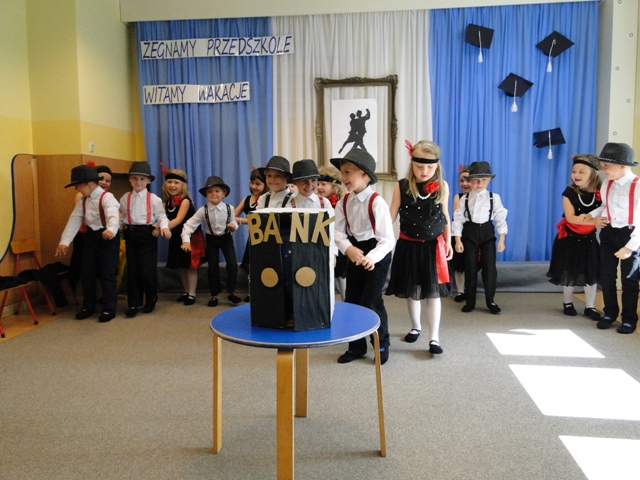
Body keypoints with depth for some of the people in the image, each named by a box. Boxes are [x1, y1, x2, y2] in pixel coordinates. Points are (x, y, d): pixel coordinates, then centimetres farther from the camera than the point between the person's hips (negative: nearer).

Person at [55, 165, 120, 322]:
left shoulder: (107, 197, -17)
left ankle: (109, 309, 8)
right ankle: (88, 306, 26)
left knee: (107, 274, -3)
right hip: (91, 236, 7)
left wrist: (111, 230, -55)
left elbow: (113, 216, -34)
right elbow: (74, 220, 4)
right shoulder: (83, 201, 7)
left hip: (107, 236, -7)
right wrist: (64, 241, -4)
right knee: (87, 273, 11)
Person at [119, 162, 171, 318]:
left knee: (147, 270, -2)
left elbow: (161, 216, -3)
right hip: (131, 235, 4)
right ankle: (134, 304, 14)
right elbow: (122, 216, 15)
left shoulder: (154, 199, -3)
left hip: (148, 235, -3)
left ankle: (151, 301, 18)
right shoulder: (125, 198, 8)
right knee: (132, 270, 6)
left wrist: (164, 227, -21)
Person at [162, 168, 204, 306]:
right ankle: (186, 292, 27)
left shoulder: (185, 200, -18)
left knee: (190, 266, -1)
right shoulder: (167, 202, 3)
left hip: (191, 236, -7)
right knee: (181, 266, 14)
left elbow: (179, 219, -30)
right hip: (176, 237, 7)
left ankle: (192, 294, 8)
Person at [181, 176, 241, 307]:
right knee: (213, 267, 3)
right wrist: (186, 240, -29)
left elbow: (234, 223, -1)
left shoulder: (229, 208, -11)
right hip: (211, 239, 0)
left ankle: (231, 292, 7)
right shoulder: (203, 210, -14)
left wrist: (233, 226, -26)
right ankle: (214, 295, 18)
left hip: (226, 238, 0)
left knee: (232, 265, -10)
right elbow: (189, 224, -18)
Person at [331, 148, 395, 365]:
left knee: (371, 300, -4)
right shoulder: (343, 202, -4)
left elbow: (387, 239, -25)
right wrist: (348, 248, -25)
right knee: (352, 299, 9)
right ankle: (356, 346, 26)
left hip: (377, 253, -6)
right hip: (355, 251, 6)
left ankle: (382, 345, 19)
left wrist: (371, 257, -40)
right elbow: (338, 231, -5)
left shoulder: (376, 202, -23)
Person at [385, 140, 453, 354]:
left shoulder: (442, 186, -4)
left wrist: (448, 242, 11)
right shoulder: (402, 186, -9)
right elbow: (391, 216, -7)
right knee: (412, 291, 13)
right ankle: (415, 327, 35)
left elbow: (445, 216, 8)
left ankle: (434, 337, 5)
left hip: (433, 246, 0)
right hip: (408, 245, 0)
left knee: (433, 291, -1)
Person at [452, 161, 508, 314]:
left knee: (489, 267, -1)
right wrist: (458, 240, -7)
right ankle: (470, 301, 17)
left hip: (487, 232, 0)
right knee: (470, 267, 6)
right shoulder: (465, 199, -1)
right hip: (469, 233, 1)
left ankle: (490, 301, 13)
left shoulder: (494, 197, -3)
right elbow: (458, 219, -2)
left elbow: (501, 218, -1)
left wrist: (501, 240, -5)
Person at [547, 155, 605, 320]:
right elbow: (570, 218, -20)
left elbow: (602, 216, -4)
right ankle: (567, 303, 27)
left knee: (592, 273, 6)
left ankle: (590, 306, 20)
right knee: (569, 273, 10)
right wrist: (593, 221, -29)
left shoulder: (600, 193, -9)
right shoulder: (569, 192, -15)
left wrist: (586, 217, -23)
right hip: (569, 238, -2)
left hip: (589, 239, 2)